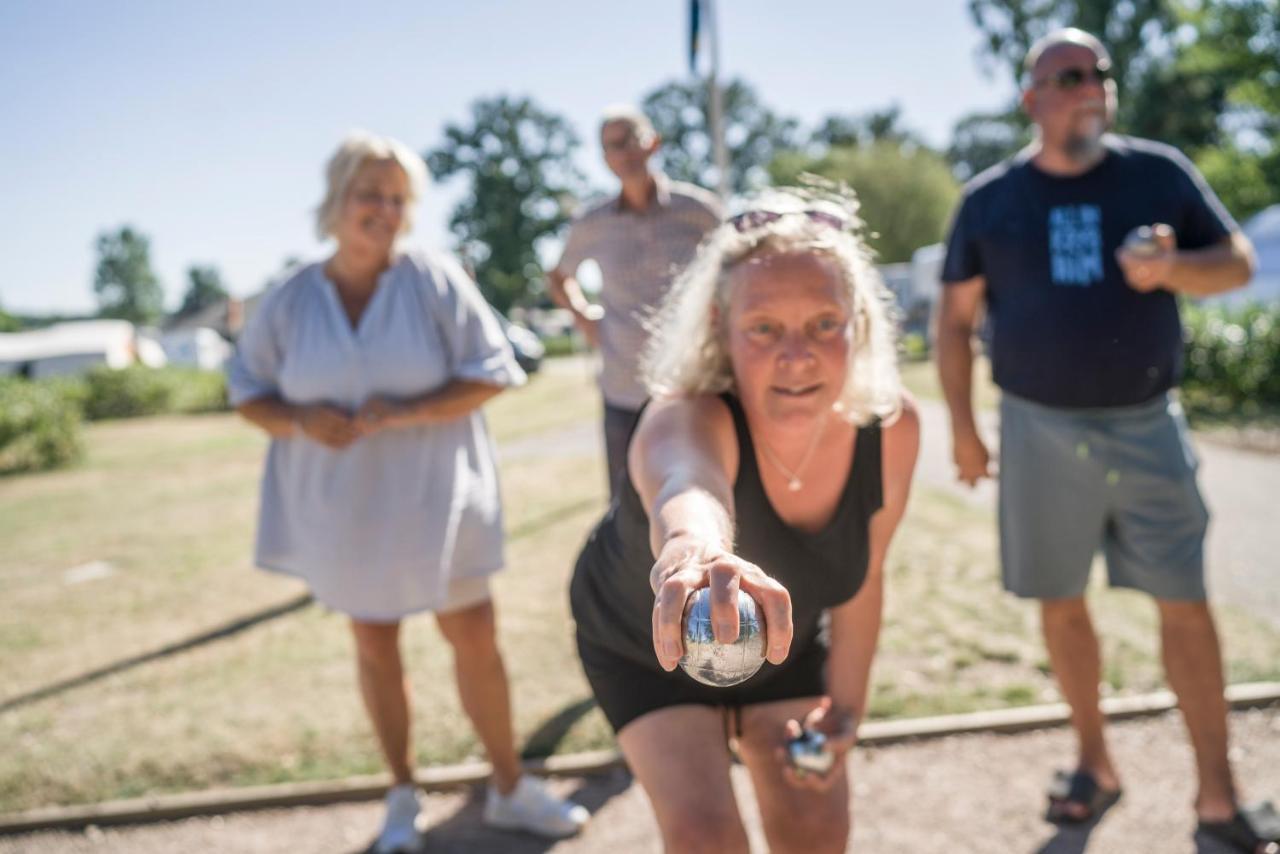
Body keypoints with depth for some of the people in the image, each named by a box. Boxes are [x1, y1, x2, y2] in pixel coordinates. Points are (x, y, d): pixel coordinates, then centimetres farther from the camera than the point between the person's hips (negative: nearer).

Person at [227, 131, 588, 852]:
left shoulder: (435, 279, -8)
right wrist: (300, 420, -14)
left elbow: (491, 372, -9)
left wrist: (405, 413, -22)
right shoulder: (290, 301, -2)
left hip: (433, 496, -2)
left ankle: (511, 788, 25)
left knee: (475, 637, 5)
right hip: (345, 504, 2)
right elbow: (248, 391, 8)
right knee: (375, 645, 13)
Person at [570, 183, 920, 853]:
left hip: (785, 641, 4)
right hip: (646, 646, -3)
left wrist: (845, 704, -5)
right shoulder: (684, 418, -41)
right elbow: (684, 484, -67)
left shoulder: (891, 428, -25)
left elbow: (862, 575, -8)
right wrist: (691, 547, -89)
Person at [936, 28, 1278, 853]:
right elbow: (956, 321, 4)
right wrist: (962, 426, 0)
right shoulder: (989, 199, 1)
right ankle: (1095, 761, 30)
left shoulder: (1160, 171, 2)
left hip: (1148, 425, 0)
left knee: (1185, 602, 3)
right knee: (1061, 601, 10)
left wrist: (1173, 269, -17)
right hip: (1041, 430, 0)